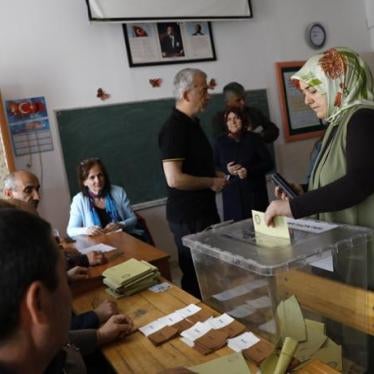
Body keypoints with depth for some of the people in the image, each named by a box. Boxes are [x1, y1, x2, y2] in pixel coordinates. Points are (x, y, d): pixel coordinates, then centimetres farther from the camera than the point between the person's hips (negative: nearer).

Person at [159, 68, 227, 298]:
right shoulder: (174, 128, -19)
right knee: (197, 273, 1)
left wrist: (215, 175, 9)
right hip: (188, 216, -10)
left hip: (203, 210, 10)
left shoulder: (192, 123, 12)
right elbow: (174, 179, -27)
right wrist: (211, 183, -15)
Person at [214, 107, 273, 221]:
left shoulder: (253, 138, 3)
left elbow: (268, 163, 1)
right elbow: (214, 167, 10)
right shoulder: (220, 142, 6)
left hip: (254, 192, 0)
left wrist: (249, 171, -13)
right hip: (231, 194, 1)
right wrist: (226, 170, -11)